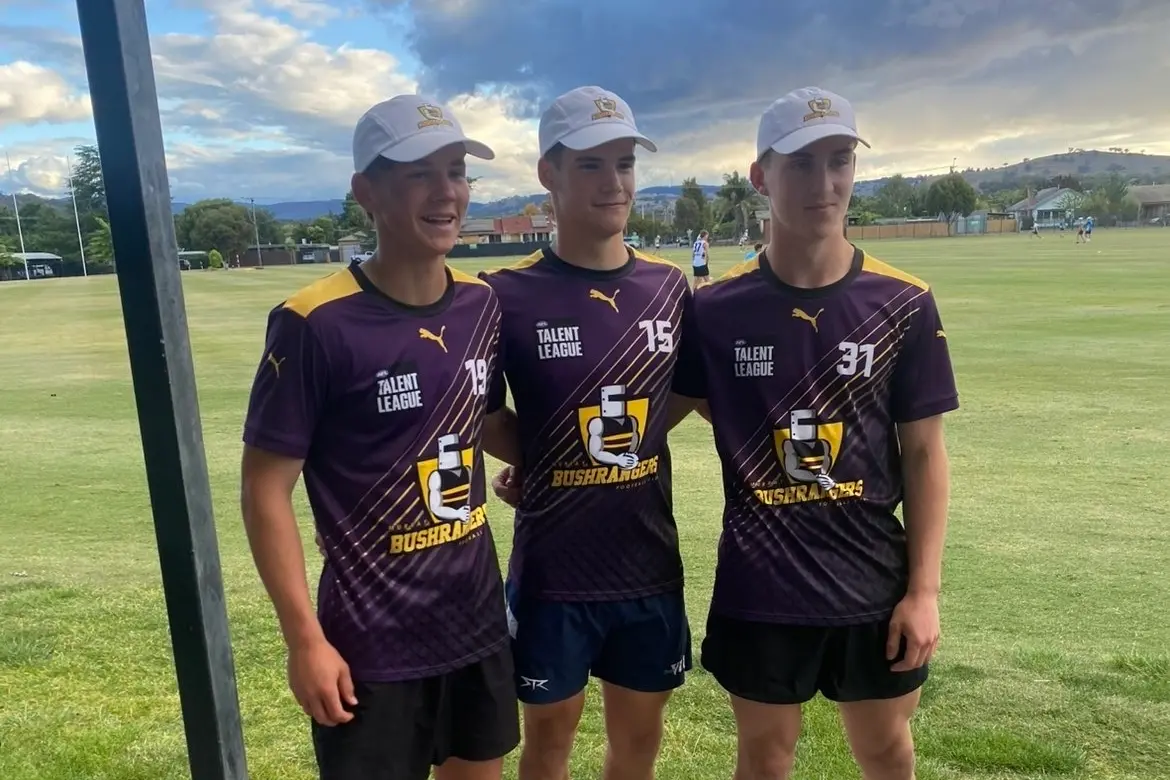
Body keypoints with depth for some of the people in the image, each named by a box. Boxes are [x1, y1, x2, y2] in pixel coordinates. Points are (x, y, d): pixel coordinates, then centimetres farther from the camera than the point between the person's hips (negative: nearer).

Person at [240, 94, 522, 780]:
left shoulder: (483, 304, -2)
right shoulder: (316, 324, -19)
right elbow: (266, 489, -13)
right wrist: (306, 640, -13)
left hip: (478, 621, 6)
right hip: (371, 644, -5)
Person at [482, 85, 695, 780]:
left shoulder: (670, 287, 0)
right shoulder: (509, 295, -12)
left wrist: (617, 449, 0)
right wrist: (545, 467, -11)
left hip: (650, 566, 3)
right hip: (552, 571, -3)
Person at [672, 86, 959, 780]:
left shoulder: (904, 304, -6)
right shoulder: (717, 309, -9)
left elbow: (924, 453, -2)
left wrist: (924, 589, -4)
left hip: (876, 585, 1)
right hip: (759, 590, -1)